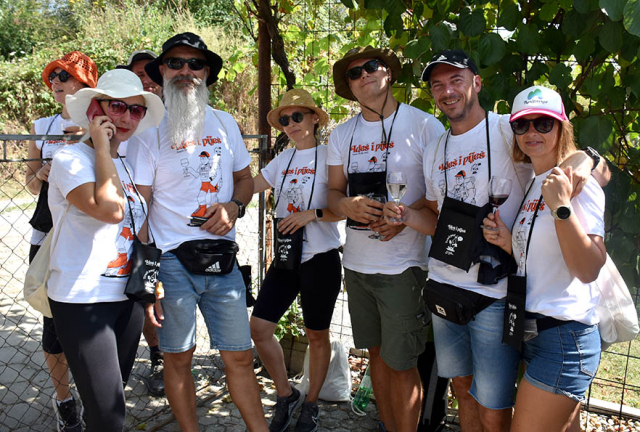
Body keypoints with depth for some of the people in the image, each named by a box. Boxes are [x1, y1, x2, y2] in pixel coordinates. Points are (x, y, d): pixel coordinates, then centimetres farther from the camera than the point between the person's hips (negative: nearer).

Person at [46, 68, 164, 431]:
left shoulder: (128, 165, 12)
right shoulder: (70, 159, -9)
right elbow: (110, 209, -27)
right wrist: (101, 148, -16)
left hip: (128, 297, 7)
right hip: (83, 301, -7)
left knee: (115, 398, 16)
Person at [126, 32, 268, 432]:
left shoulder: (225, 123, 10)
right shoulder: (149, 129, -2)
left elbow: (245, 179, 19)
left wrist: (234, 207, -5)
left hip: (222, 259, 3)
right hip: (171, 261, -2)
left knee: (240, 357, 6)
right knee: (178, 359, 8)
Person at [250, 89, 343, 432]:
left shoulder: (329, 156, -7)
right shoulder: (283, 160, 10)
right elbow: (248, 186, 7)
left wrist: (312, 214, -21)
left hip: (320, 260, -5)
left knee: (317, 335, 9)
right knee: (259, 328, 1)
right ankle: (286, 396, 23)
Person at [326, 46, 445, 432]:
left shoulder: (424, 125, -7)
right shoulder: (342, 135, 9)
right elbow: (333, 193, 11)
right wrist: (349, 205, -12)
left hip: (404, 265, -5)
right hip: (357, 262, 6)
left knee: (402, 365, 2)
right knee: (377, 351, 18)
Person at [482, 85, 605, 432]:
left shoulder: (579, 184, -12)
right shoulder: (532, 185, 13)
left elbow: (588, 270, -22)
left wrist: (561, 206, -29)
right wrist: (507, 242, 1)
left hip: (564, 336, -8)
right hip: (534, 332, 8)